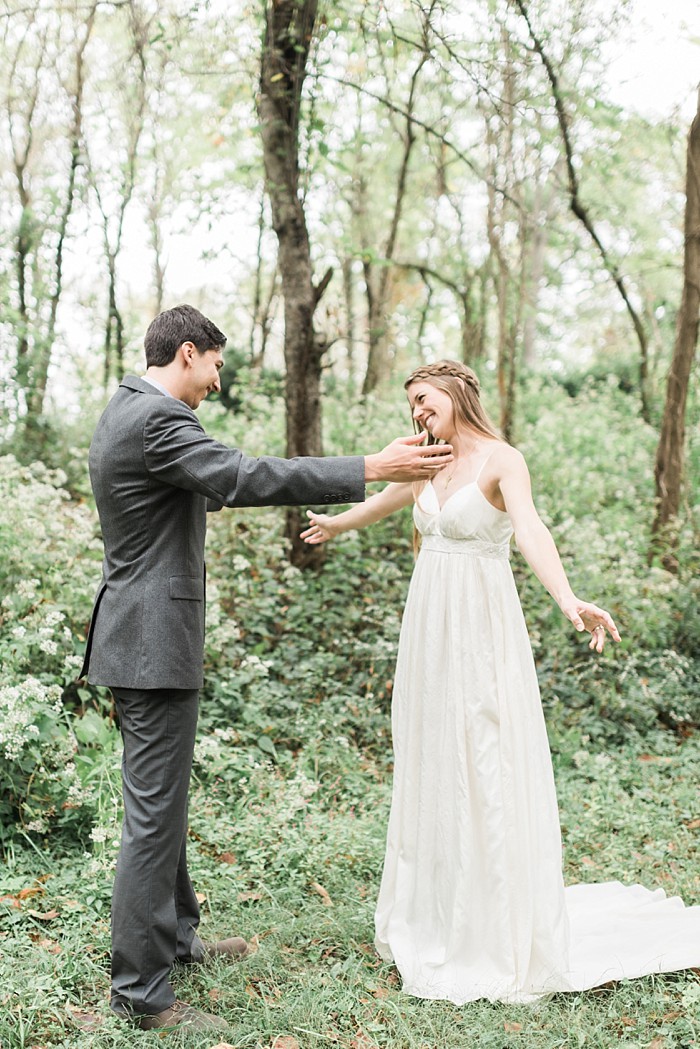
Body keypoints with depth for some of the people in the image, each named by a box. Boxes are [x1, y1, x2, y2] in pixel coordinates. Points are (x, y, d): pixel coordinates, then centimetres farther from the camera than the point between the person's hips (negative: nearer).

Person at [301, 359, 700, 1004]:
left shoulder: (502, 460, -12)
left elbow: (529, 528, -30)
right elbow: (380, 503, 29)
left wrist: (567, 598, -47)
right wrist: (332, 524, 47)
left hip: (481, 630, -7)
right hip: (430, 629, 7)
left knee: (484, 772, -2)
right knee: (431, 770, 12)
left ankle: (500, 936, 12)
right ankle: (437, 916, 28)